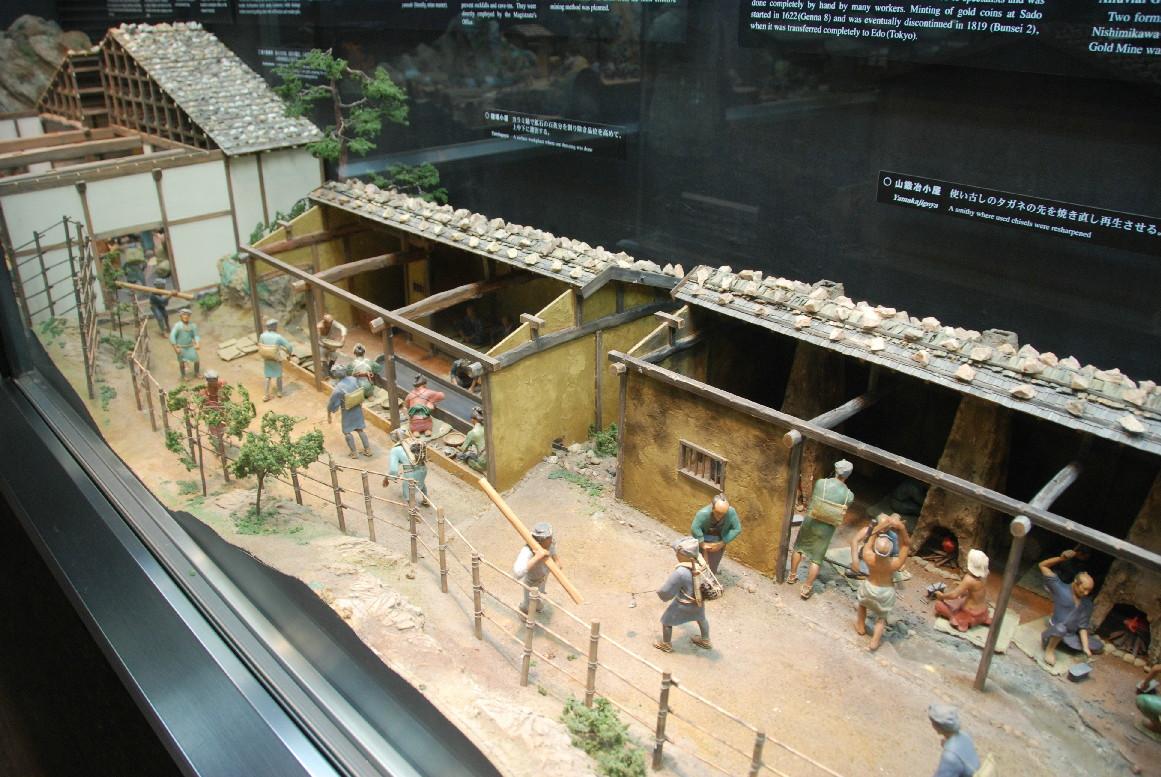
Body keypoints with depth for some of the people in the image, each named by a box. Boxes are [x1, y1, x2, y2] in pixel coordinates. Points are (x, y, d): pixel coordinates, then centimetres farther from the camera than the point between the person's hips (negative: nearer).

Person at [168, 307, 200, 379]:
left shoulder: (192, 325, -5)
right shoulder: (177, 325, -16)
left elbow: (196, 335, 3)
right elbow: (172, 336, -17)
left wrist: (198, 344, -14)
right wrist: (175, 348, -19)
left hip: (190, 346, 3)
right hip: (181, 348, -3)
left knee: (197, 360, 4)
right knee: (182, 362, 9)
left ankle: (196, 373, 29)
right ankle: (183, 376, 32)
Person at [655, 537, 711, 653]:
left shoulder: (680, 572, -37)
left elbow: (667, 591, -25)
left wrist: (660, 592, -1)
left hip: (683, 605, -6)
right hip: (699, 601, 6)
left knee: (666, 621, 21)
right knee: (701, 618, 35)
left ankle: (666, 645, 43)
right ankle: (706, 641, 57)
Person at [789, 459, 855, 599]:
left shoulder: (820, 483, -17)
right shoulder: (849, 495, -17)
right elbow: (843, 514, -2)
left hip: (810, 523, 1)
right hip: (826, 530, -1)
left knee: (799, 548, 25)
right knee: (817, 560, 13)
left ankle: (792, 576, 40)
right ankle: (806, 589, 22)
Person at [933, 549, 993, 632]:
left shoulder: (969, 579, -31)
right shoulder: (983, 574, -8)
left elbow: (954, 595, -25)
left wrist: (941, 595, -8)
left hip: (971, 614, -7)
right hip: (982, 612, 7)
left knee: (939, 603, -1)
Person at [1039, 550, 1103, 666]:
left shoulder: (1087, 604, -2)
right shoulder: (1061, 590, -14)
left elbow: (1083, 626, -2)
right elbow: (1043, 565, -17)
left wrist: (1085, 647, -12)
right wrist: (1061, 558, -30)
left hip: (1072, 635, 6)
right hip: (1055, 632, -6)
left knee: (1098, 646, 2)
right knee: (1061, 627, -39)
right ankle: (1050, 649, -15)